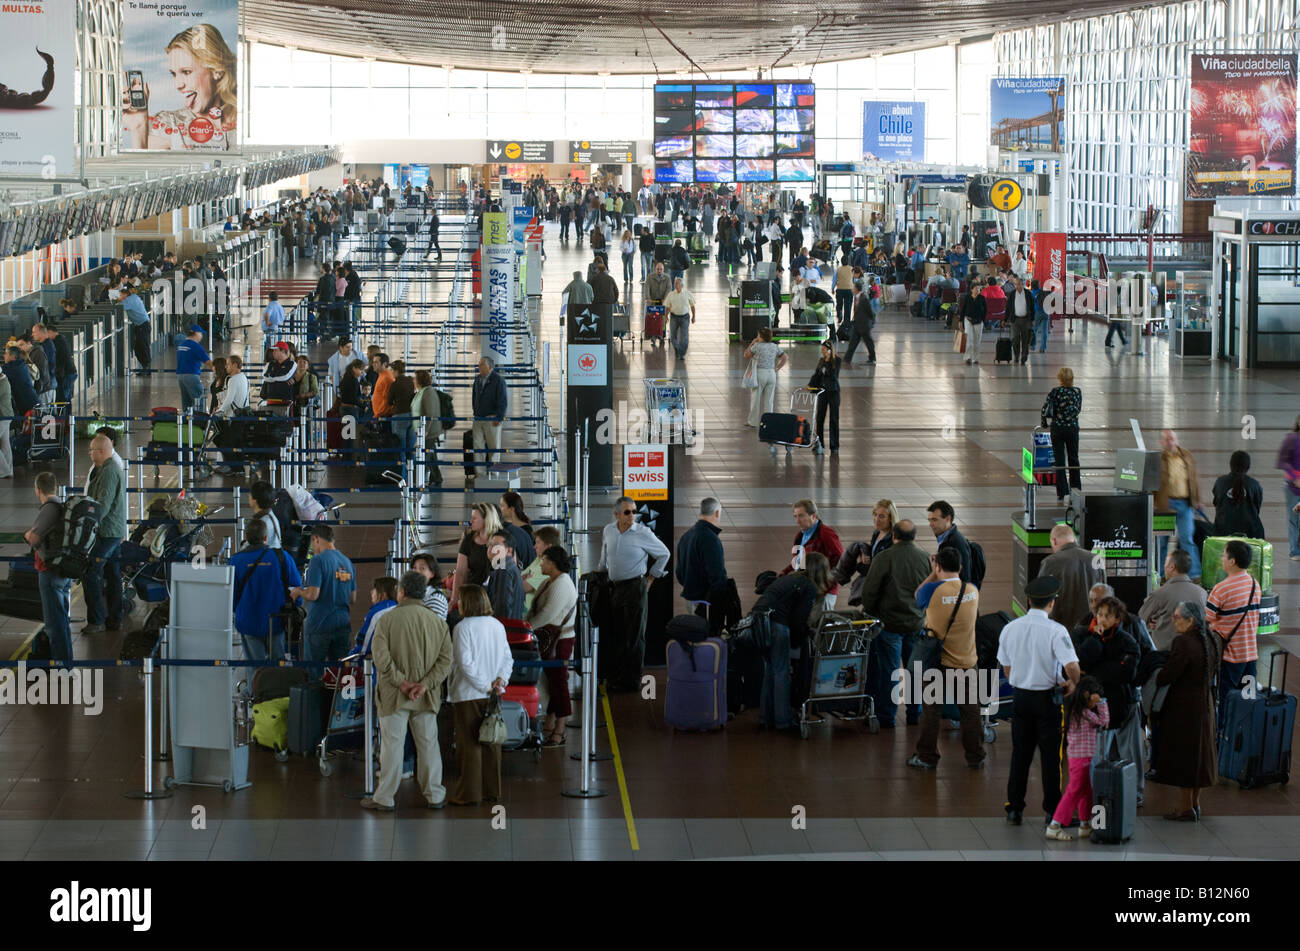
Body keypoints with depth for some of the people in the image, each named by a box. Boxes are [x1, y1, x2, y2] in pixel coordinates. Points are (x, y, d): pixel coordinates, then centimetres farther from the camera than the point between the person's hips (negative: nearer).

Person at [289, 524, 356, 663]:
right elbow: (353, 598, 15)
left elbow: (313, 595, -18)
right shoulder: (347, 562, 11)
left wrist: (298, 592, 1)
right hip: (343, 625, 6)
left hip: (319, 625, -6)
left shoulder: (318, 560, -11)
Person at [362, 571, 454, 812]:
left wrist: (400, 681, -13)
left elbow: (380, 656, -16)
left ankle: (384, 798, 5)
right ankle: (434, 795, 16)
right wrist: (425, 684, -10)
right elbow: (446, 659, -4)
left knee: (392, 745, 1)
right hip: (427, 697, 3)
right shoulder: (438, 622, 3)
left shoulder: (387, 619, -6)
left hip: (394, 696, -3)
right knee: (428, 744, 11)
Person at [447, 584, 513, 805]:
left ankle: (470, 793, 2)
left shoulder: (463, 628, -12)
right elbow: (507, 658, 8)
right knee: (491, 742, 12)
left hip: (468, 695, -6)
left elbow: (465, 663, -19)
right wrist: (501, 679, -5)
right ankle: (492, 790, 17)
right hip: (493, 695, 6)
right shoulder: (497, 625, 8)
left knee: (469, 744, 0)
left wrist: (486, 686, -15)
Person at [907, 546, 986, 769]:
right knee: (970, 710, 11)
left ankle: (927, 757, 13)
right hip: (967, 662, 3)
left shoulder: (932, 590, -18)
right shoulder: (972, 591, -5)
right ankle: (976, 756, 19)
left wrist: (932, 574, 9)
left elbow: (917, 597, 5)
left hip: (939, 661, -3)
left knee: (931, 711, 8)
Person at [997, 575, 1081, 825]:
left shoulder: (1010, 629, 0)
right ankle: (1053, 811, 10)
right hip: (1047, 699, -4)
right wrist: (1072, 683, -3)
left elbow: (1006, 668, 8)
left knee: (1020, 753, 12)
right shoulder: (1056, 631, -16)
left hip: (1020, 697, 4)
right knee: (1050, 755, 5)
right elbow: (1072, 666, -23)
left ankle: (1014, 808, 14)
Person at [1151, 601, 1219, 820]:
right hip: (1204, 705, 8)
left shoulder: (1183, 643, -21)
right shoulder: (1208, 641, 5)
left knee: (1182, 755, 1)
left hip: (1183, 707, -8)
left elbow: (1167, 676, -21)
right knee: (1198, 752, 17)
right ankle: (1195, 804, 26)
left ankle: (1186, 808, 6)